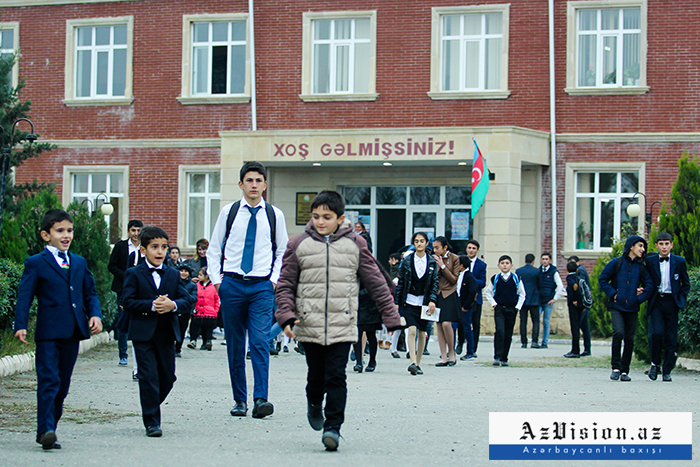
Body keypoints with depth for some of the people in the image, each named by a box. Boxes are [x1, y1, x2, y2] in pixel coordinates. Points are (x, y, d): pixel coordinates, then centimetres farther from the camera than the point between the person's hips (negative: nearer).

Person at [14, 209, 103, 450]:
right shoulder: (35, 263, 1)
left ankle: (48, 429, 18)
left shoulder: (80, 263, 17)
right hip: (48, 332, -5)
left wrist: (95, 314, 1)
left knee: (63, 384, 9)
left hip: (73, 331, 5)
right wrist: (20, 325, -16)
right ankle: (46, 431, -15)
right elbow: (24, 297, -4)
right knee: (48, 380, -12)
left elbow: (90, 293, 19)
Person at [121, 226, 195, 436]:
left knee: (167, 377, 10)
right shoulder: (134, 274, 0)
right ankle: (151, 421, -1)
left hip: (166, 333, 4)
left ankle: (149, 409, 33)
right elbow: (128, 302, -9)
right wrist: (152, 305, -20)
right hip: (143, 334, -4)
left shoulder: (173, 275, 10)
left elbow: (187, 299, 3)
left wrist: (173, 305, -18)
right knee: (148, 377, -6)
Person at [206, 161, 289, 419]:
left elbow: (283, 251, 14)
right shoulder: (229, 212, 6)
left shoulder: (275, 215, 6)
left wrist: (275, 279, 2)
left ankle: (260, 400, -16)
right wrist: (216, 279, 1)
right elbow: (214, 249, 12)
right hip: (232, 284, 1)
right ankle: (240, 400, 12)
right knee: (235, 345, 4)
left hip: (262, 286, -1)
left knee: (260, 342, -13)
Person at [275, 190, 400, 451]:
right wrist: (287, 316, -6)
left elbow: (376, 282, 9)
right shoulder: (299, 245, 4)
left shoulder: (355, 245, 5)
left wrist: (391, 317, 9)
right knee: (316, 375, 12)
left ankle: (332, 427, -3)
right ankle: (314, 404, 42)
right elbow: (286, 284, 7)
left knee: (336, 377, -7)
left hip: (342, 326, -1)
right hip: (309, 326, 1)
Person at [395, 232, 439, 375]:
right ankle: (413, 362, -21)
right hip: (409, 301, -2)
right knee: (412, 330, -16)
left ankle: (417, 364, 18)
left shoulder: (432, 262, 5)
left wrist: (432, 301, -9)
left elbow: (434, 284, 4)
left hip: (424, 303, 2)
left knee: (422, 334, 7)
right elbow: (400, 283, 5)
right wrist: (396, 302, 2)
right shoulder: (407, 261, 2)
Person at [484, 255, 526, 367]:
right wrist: (493, 303, 2)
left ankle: (504, 358, 13)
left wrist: (518, 306, 1)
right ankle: (497, 357, -16)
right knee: (500, 331, -18)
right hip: (499, 309, -1)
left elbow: (522, 294, 10)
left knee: (508, 335, 5)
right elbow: (487, 292, 13)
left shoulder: (516, 278, 1)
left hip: (512, 310, 1)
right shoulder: (495, 278, 0)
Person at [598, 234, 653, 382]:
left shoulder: (641, 267, 8)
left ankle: (625, 371, 12)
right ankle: (615, 367, -9)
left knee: (629, 339, 2)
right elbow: (602, 279, 4)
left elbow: (650, 286, 11)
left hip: (632, 308, 3)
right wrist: (612, 293, -5)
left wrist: (639, 298, -1)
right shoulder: (616, 263, 0)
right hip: (617, 307, -3)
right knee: (618, 332, -20)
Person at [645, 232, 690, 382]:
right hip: (656, 302, -1)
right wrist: (648, 295, 0)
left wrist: (680, 299, 2)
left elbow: (686, 284, 12)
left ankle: (667, 371, 10)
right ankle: (655, 363, 3)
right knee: (657, 332, -17)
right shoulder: (650, 261, 4)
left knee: (671, 337, 1)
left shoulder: (679, 261, 5)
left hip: (672, 302, 1)